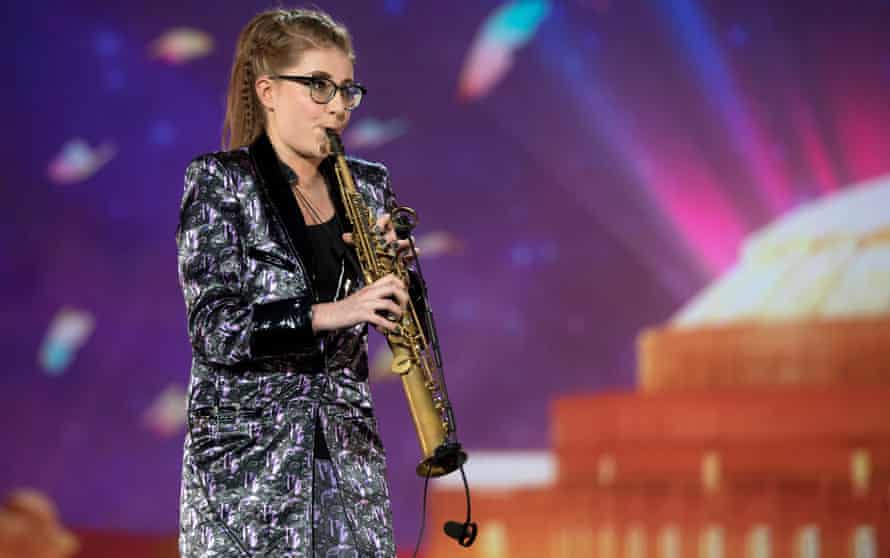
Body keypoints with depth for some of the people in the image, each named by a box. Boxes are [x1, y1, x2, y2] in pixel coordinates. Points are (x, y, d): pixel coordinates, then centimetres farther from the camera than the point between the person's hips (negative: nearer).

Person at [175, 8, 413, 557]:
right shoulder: (220, 182, -3)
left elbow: (401, 325, 14)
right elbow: (215, 327, -13)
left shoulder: (367, 187, 11)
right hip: (246, 455, -4)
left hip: (348, 448, 4)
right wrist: (328, 314, -24)